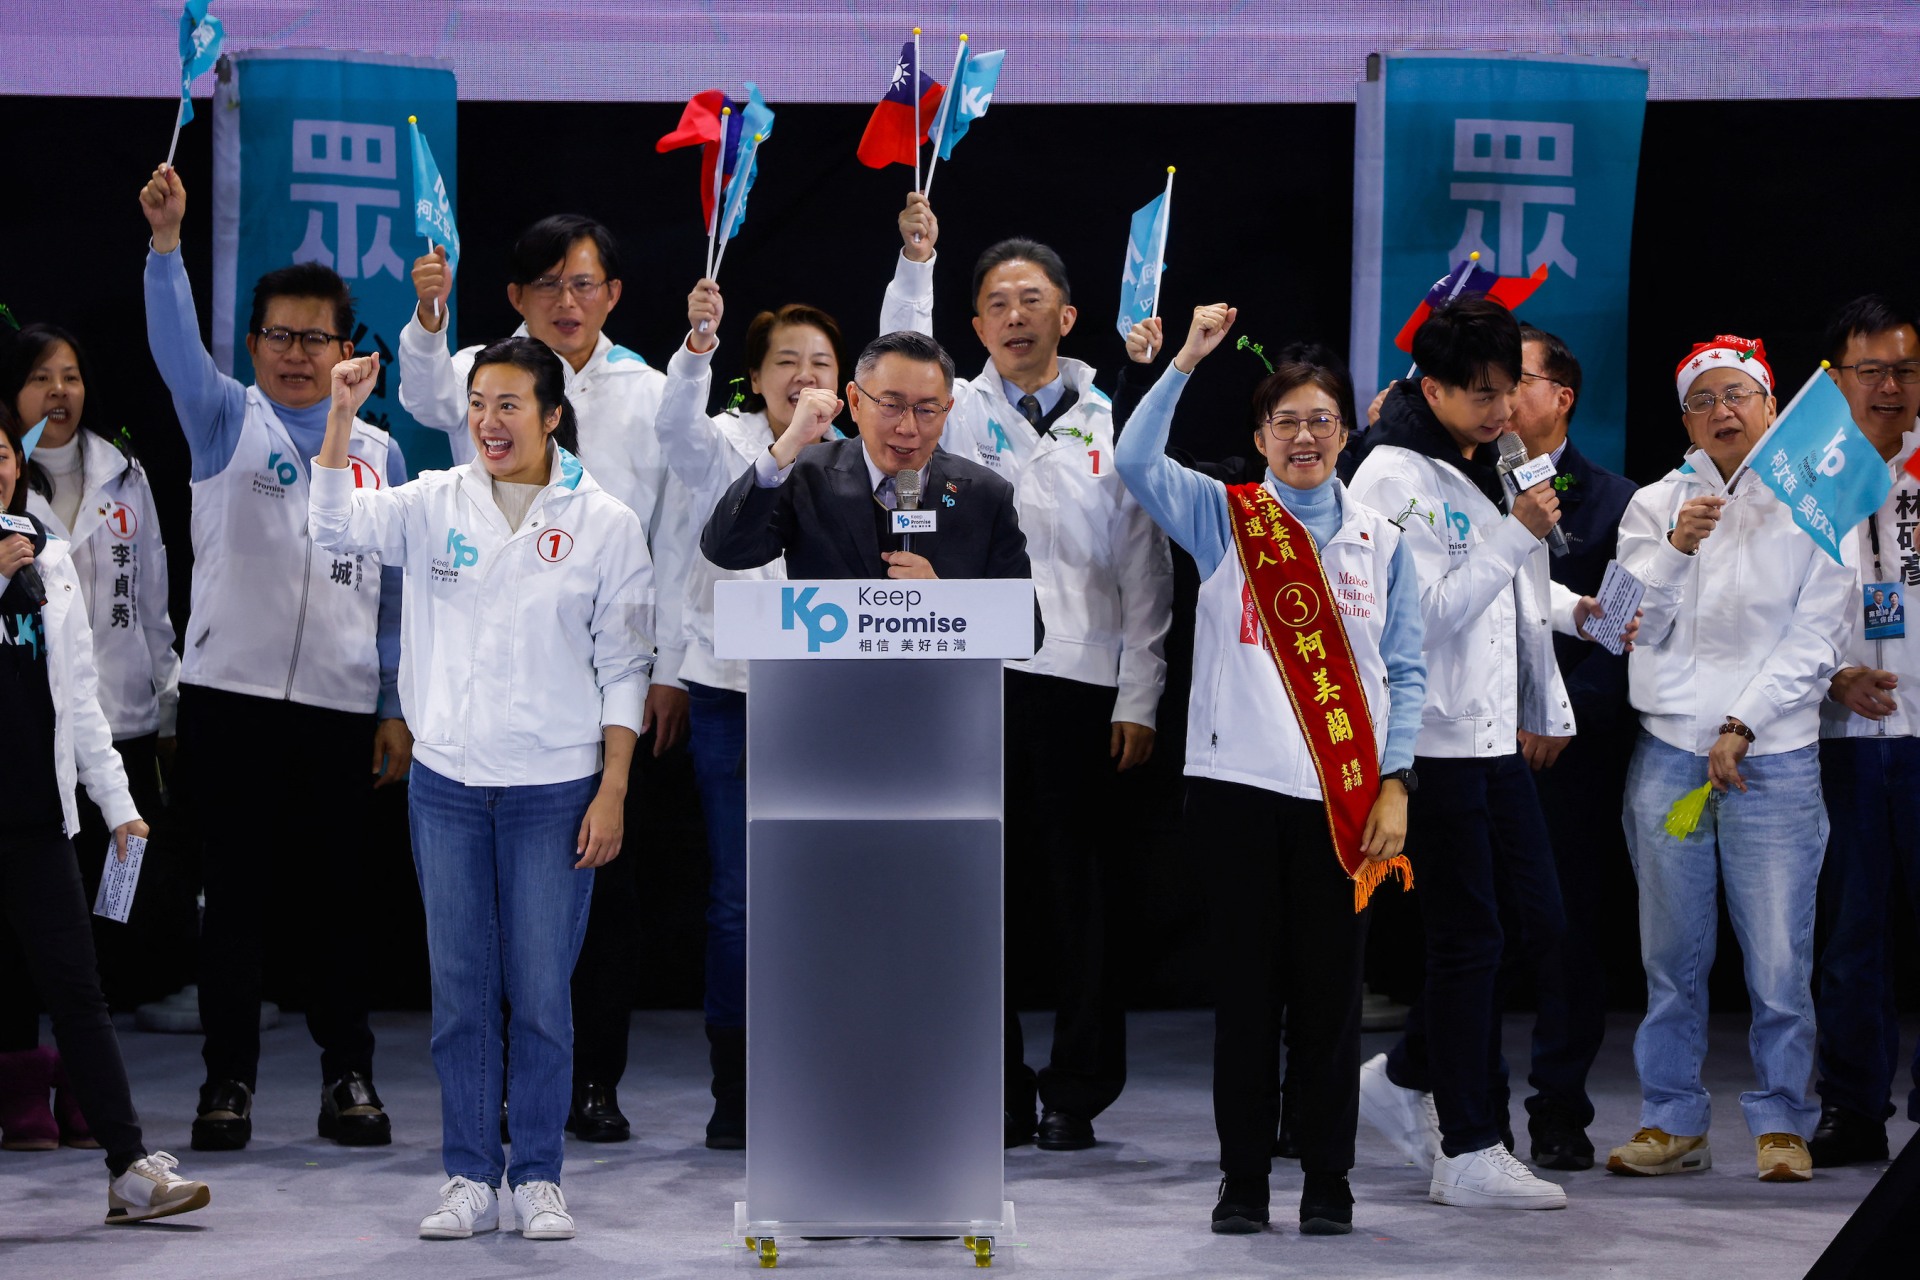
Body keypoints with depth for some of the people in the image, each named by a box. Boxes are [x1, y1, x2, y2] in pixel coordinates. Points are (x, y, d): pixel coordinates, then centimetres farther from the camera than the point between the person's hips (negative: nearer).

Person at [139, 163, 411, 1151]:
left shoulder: (380, 452, 12)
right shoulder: (227, 422, 5)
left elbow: (395, 588, 13)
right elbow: (176, 349, -13)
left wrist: (398, 709, 8)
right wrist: (167, 242, -29)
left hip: (341, 707, 2)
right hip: (230, 694, -2)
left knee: (336, 893, 5)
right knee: (235, 890, 0)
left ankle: (349, 1071, 14)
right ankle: (229, 1077, 6)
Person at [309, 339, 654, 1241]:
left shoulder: (605, 523, -1)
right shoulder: (437, 505, 5)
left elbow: (623, 669, 0)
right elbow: (336, 525, -8)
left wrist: (612, 792, -5)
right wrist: (342, 416, -19)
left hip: (554, 790, -2)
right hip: (447, 785, 2)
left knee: (541, 994, 2)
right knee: (460, 991, 6)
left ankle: (538, 1181, 12)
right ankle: (470, 1178, 14)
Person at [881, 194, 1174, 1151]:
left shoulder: (1112, 427, 9)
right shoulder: (957, 412, 9)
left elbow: (1145, 571, 7)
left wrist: (1138, 698, 1)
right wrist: (916, 259, -22)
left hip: (1078, 682, 0)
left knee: (1077, 890, 3)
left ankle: (1075, 1092, 13)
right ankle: (994, 1092, 9)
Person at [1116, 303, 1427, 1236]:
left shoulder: (1379, 543, 11)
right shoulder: (1224, 519, 8)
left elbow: (1406, 673, 9)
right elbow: (1135, 462, -8)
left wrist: (1394, 785, 0)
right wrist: (1187, 360, -12)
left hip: (1345, 796, 1)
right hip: (1241, 783, -1)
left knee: (1330, 986, 3)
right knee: (1247, 983, 3)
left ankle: (1327, 1180, 10)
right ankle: (1243, 1178, 9)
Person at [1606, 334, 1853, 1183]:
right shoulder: (1655, 505, 11)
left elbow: (1815, 637, 1)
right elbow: (1633, 626, 3)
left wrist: (1740, 729, -6)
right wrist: (1676, 549, -13)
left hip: (1774, 754, -2)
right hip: (1670, 750, 2)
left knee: (1779, 960, -6)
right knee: (1672, 956, 4)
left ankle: (1781, 1122, 6)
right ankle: (1672, 1122, 13)